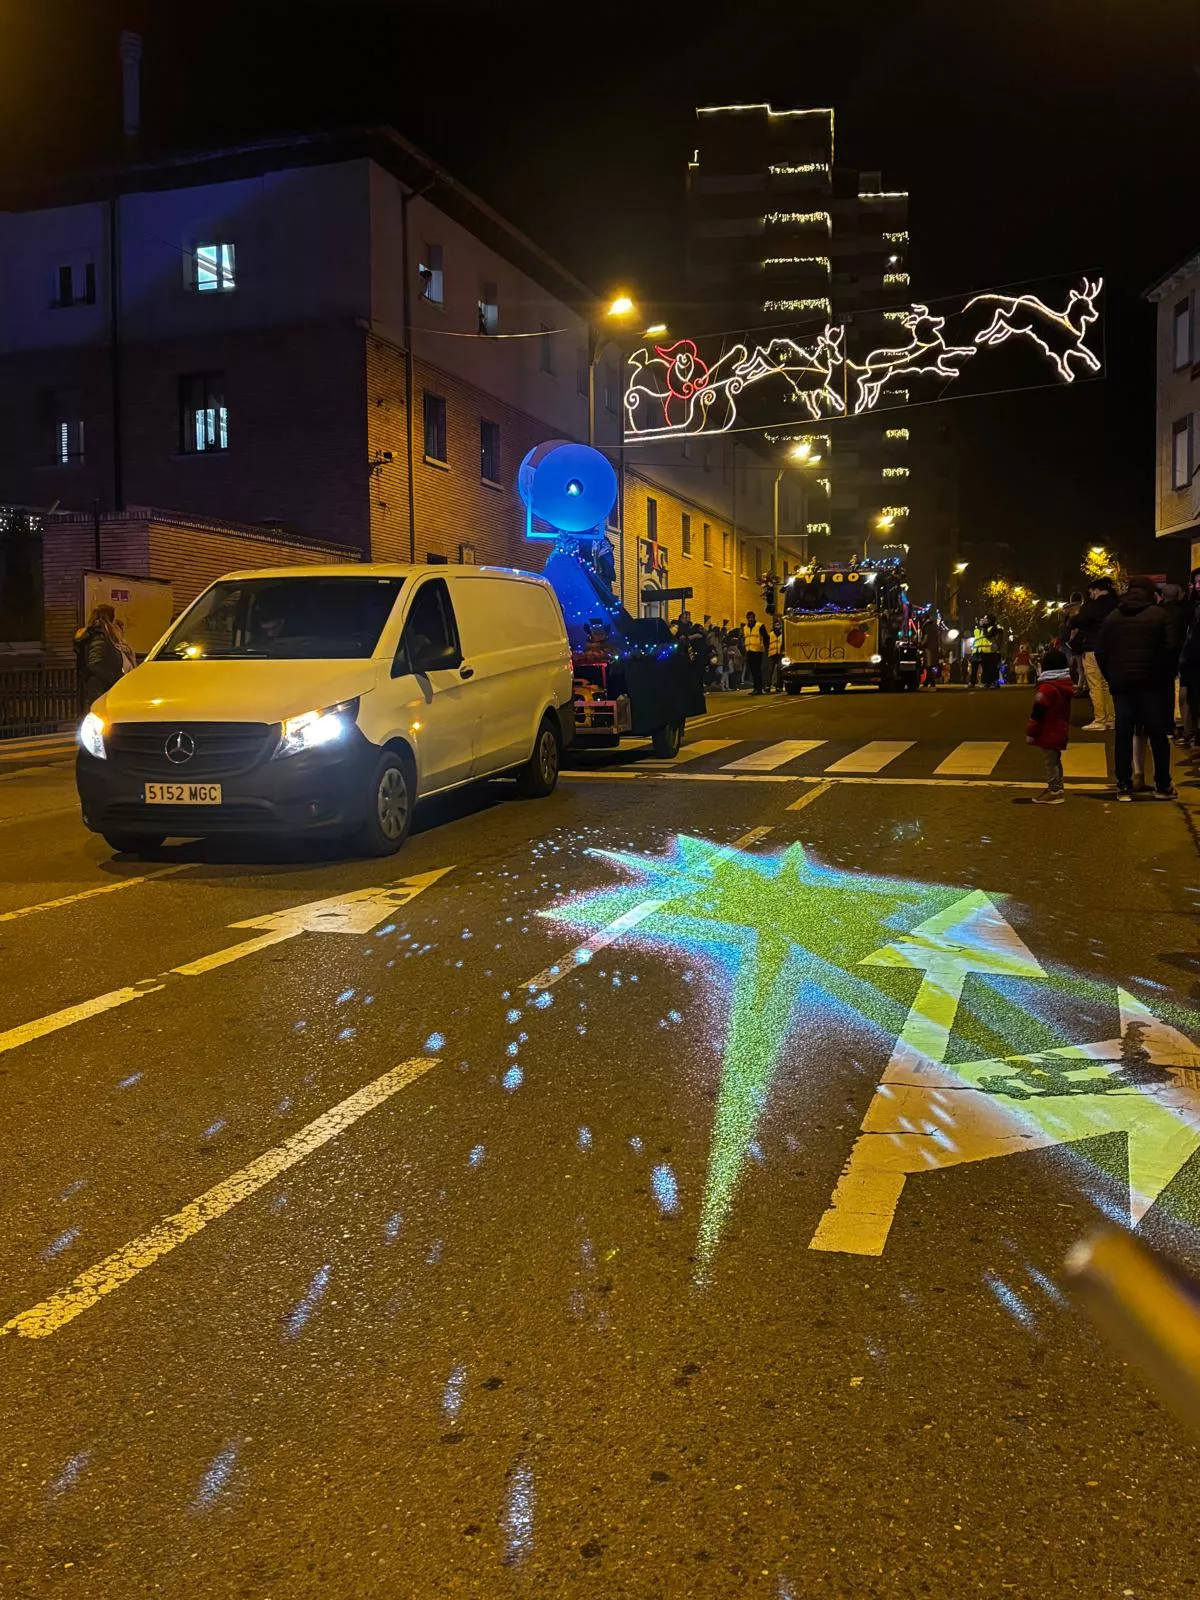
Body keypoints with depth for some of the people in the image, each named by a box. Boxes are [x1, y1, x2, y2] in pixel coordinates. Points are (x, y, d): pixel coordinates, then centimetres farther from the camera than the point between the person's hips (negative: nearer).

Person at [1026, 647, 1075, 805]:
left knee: (1050, 762, -1)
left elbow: (1038, 713, -22)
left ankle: (1054, 792, 4)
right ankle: (1057, 788, 32)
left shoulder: (1047, 688, -21)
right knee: (1055, 760, 21)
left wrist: (1030, 733, -15)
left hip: (1048, 734, -9)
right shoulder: (1066, 685, 7)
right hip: (1060, 731, 9)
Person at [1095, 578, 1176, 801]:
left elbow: (1101, 653, 5)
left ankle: (1124, 786, 4)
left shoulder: (1112, 617, 6)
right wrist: (1167, 677, 3)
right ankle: (1163, 786, 7)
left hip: (1121, 683, 3)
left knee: (1123, 735, 5)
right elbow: (1168, 649, -8)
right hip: (1151, 682, -2)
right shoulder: (1157, 614, -4)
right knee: (1157, 734, 5)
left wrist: (1111, 678, 12)